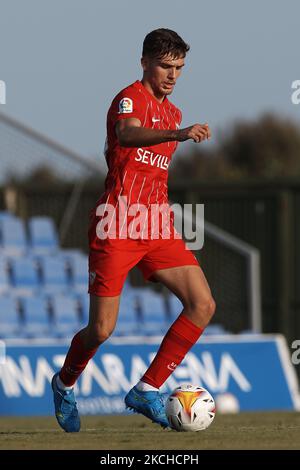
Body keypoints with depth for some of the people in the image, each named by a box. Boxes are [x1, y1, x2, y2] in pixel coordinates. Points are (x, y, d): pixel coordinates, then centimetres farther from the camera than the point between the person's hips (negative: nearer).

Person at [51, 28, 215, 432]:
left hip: (156, 230, 7)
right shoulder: (130, 98, -8)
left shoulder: (172, 112, 19)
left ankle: (147, 391, -4)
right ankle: (64, 384, 27)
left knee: (203, 304, -11)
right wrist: (179, 134, -50)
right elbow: (126, 134, -33)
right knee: (102, 329, -5)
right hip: (116, 228, -7)